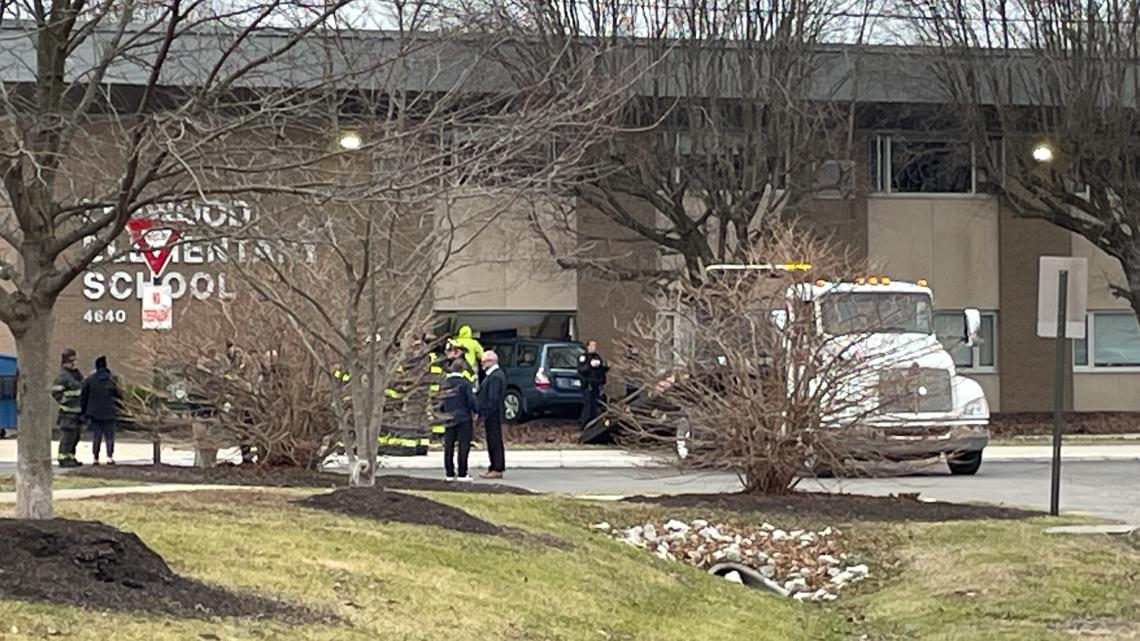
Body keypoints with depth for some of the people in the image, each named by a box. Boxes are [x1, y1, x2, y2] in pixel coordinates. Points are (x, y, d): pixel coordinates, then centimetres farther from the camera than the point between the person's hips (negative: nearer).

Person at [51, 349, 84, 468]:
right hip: (68, 412, -9)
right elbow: (55, 392, -20)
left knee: (75, 435, 15)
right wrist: (66, 401, -18)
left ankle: (70, 457, 24)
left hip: (77, 410, 10)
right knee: (67, 435, -10)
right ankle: (63, 459, -7)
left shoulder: (76, 374, 15)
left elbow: (82, 388, 30)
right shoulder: (63, 376, -14)